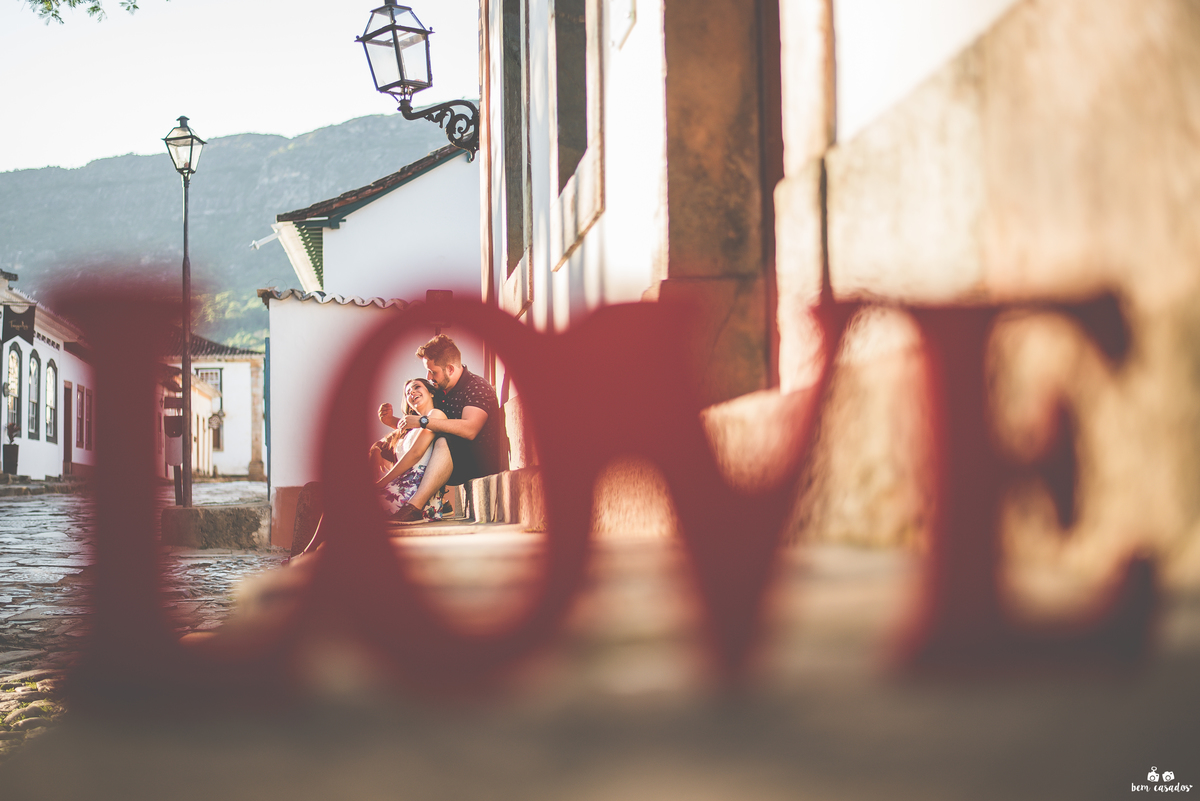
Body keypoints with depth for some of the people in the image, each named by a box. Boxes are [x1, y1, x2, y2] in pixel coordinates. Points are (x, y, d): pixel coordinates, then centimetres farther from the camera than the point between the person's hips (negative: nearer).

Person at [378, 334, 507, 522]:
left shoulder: (478, 388, -12)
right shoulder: (441, 392, 13)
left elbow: (469, 429, -31)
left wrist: (422, 421, -30)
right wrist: (393, 421, 4)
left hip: (483, 467, -9)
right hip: (458, 466, 9)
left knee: (444, 442, -38)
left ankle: (413, 508, -49)